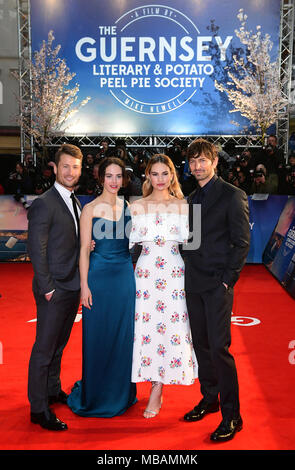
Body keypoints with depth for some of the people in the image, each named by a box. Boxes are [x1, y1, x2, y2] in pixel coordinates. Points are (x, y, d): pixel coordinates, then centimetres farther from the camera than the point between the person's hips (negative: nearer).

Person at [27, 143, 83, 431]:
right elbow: (36, 250, -16)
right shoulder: (44, 204, -14)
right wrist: (48, 288, -16)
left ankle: (53, 391, 37)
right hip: (53, 289, -8)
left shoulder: (75, 202, 11)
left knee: (58, 345, 20)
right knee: (44, 348, 2)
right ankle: (38, 409, 15)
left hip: (72, 287, 8)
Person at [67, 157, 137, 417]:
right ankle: (95, 395, 22)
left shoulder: (128, 207, 9)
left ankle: (121, 393, 27)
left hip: (125, 276, 4)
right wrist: (84, 285, -10)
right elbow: (84, 249, -5)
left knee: (123, 335, 9)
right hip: (99, 275, -4)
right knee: (98, 336, 4)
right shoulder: (90, 209, -3)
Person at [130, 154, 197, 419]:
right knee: (146, 326, -1)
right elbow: (128, 242, 7)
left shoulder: (183, 206, 6)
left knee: (171, 326, -3)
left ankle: (156, 392, 9)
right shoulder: (137, 207, 8)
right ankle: (156, 387, 17)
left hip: (175, 271, 0)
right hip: (146, 271, 1)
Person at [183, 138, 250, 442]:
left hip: (218, 284, -7)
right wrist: (191, 272, 7)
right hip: (194, 284, 7)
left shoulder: (232, 195, -5)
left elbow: (241, 242, -9)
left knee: (219, 348, -7)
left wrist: (227, 279, -13)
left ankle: (231, 415, 5)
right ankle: (209, 399, 29)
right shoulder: (191, 199, 15)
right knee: (201, 345, 13)